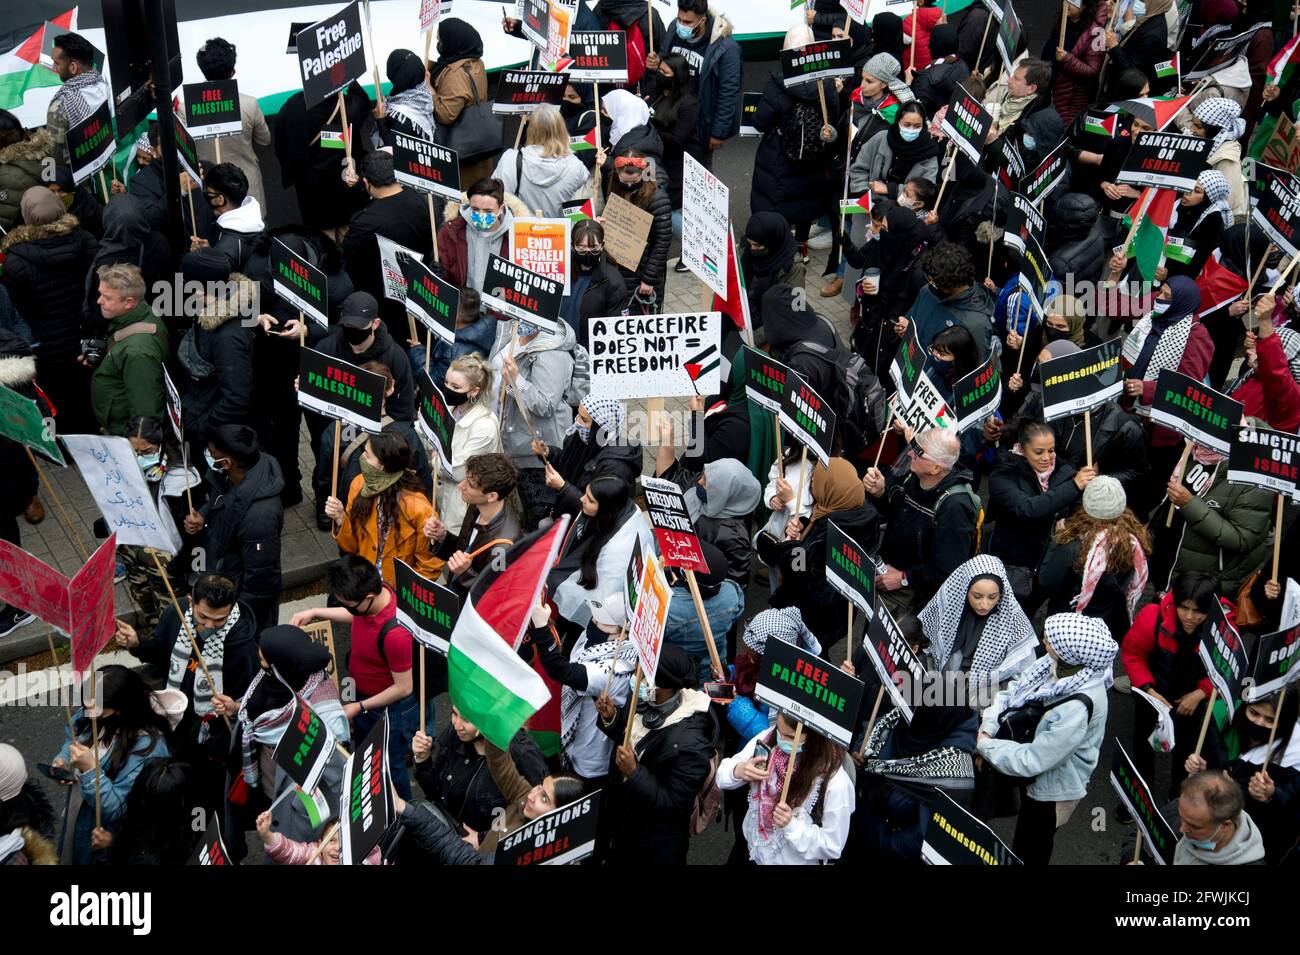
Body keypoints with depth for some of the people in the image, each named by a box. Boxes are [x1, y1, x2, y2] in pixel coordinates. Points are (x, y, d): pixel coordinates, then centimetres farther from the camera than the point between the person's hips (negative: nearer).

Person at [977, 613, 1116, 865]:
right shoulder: (1059, 664, -16)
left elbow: (1031, 760, -32)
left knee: (1028, 854, 16)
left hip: (1053, 788, -7)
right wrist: (987, 729, -18)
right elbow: (1014, 691, -5)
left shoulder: (1076, 708, -38)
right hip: (1040, 778, 7)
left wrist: (984, 745, -21)